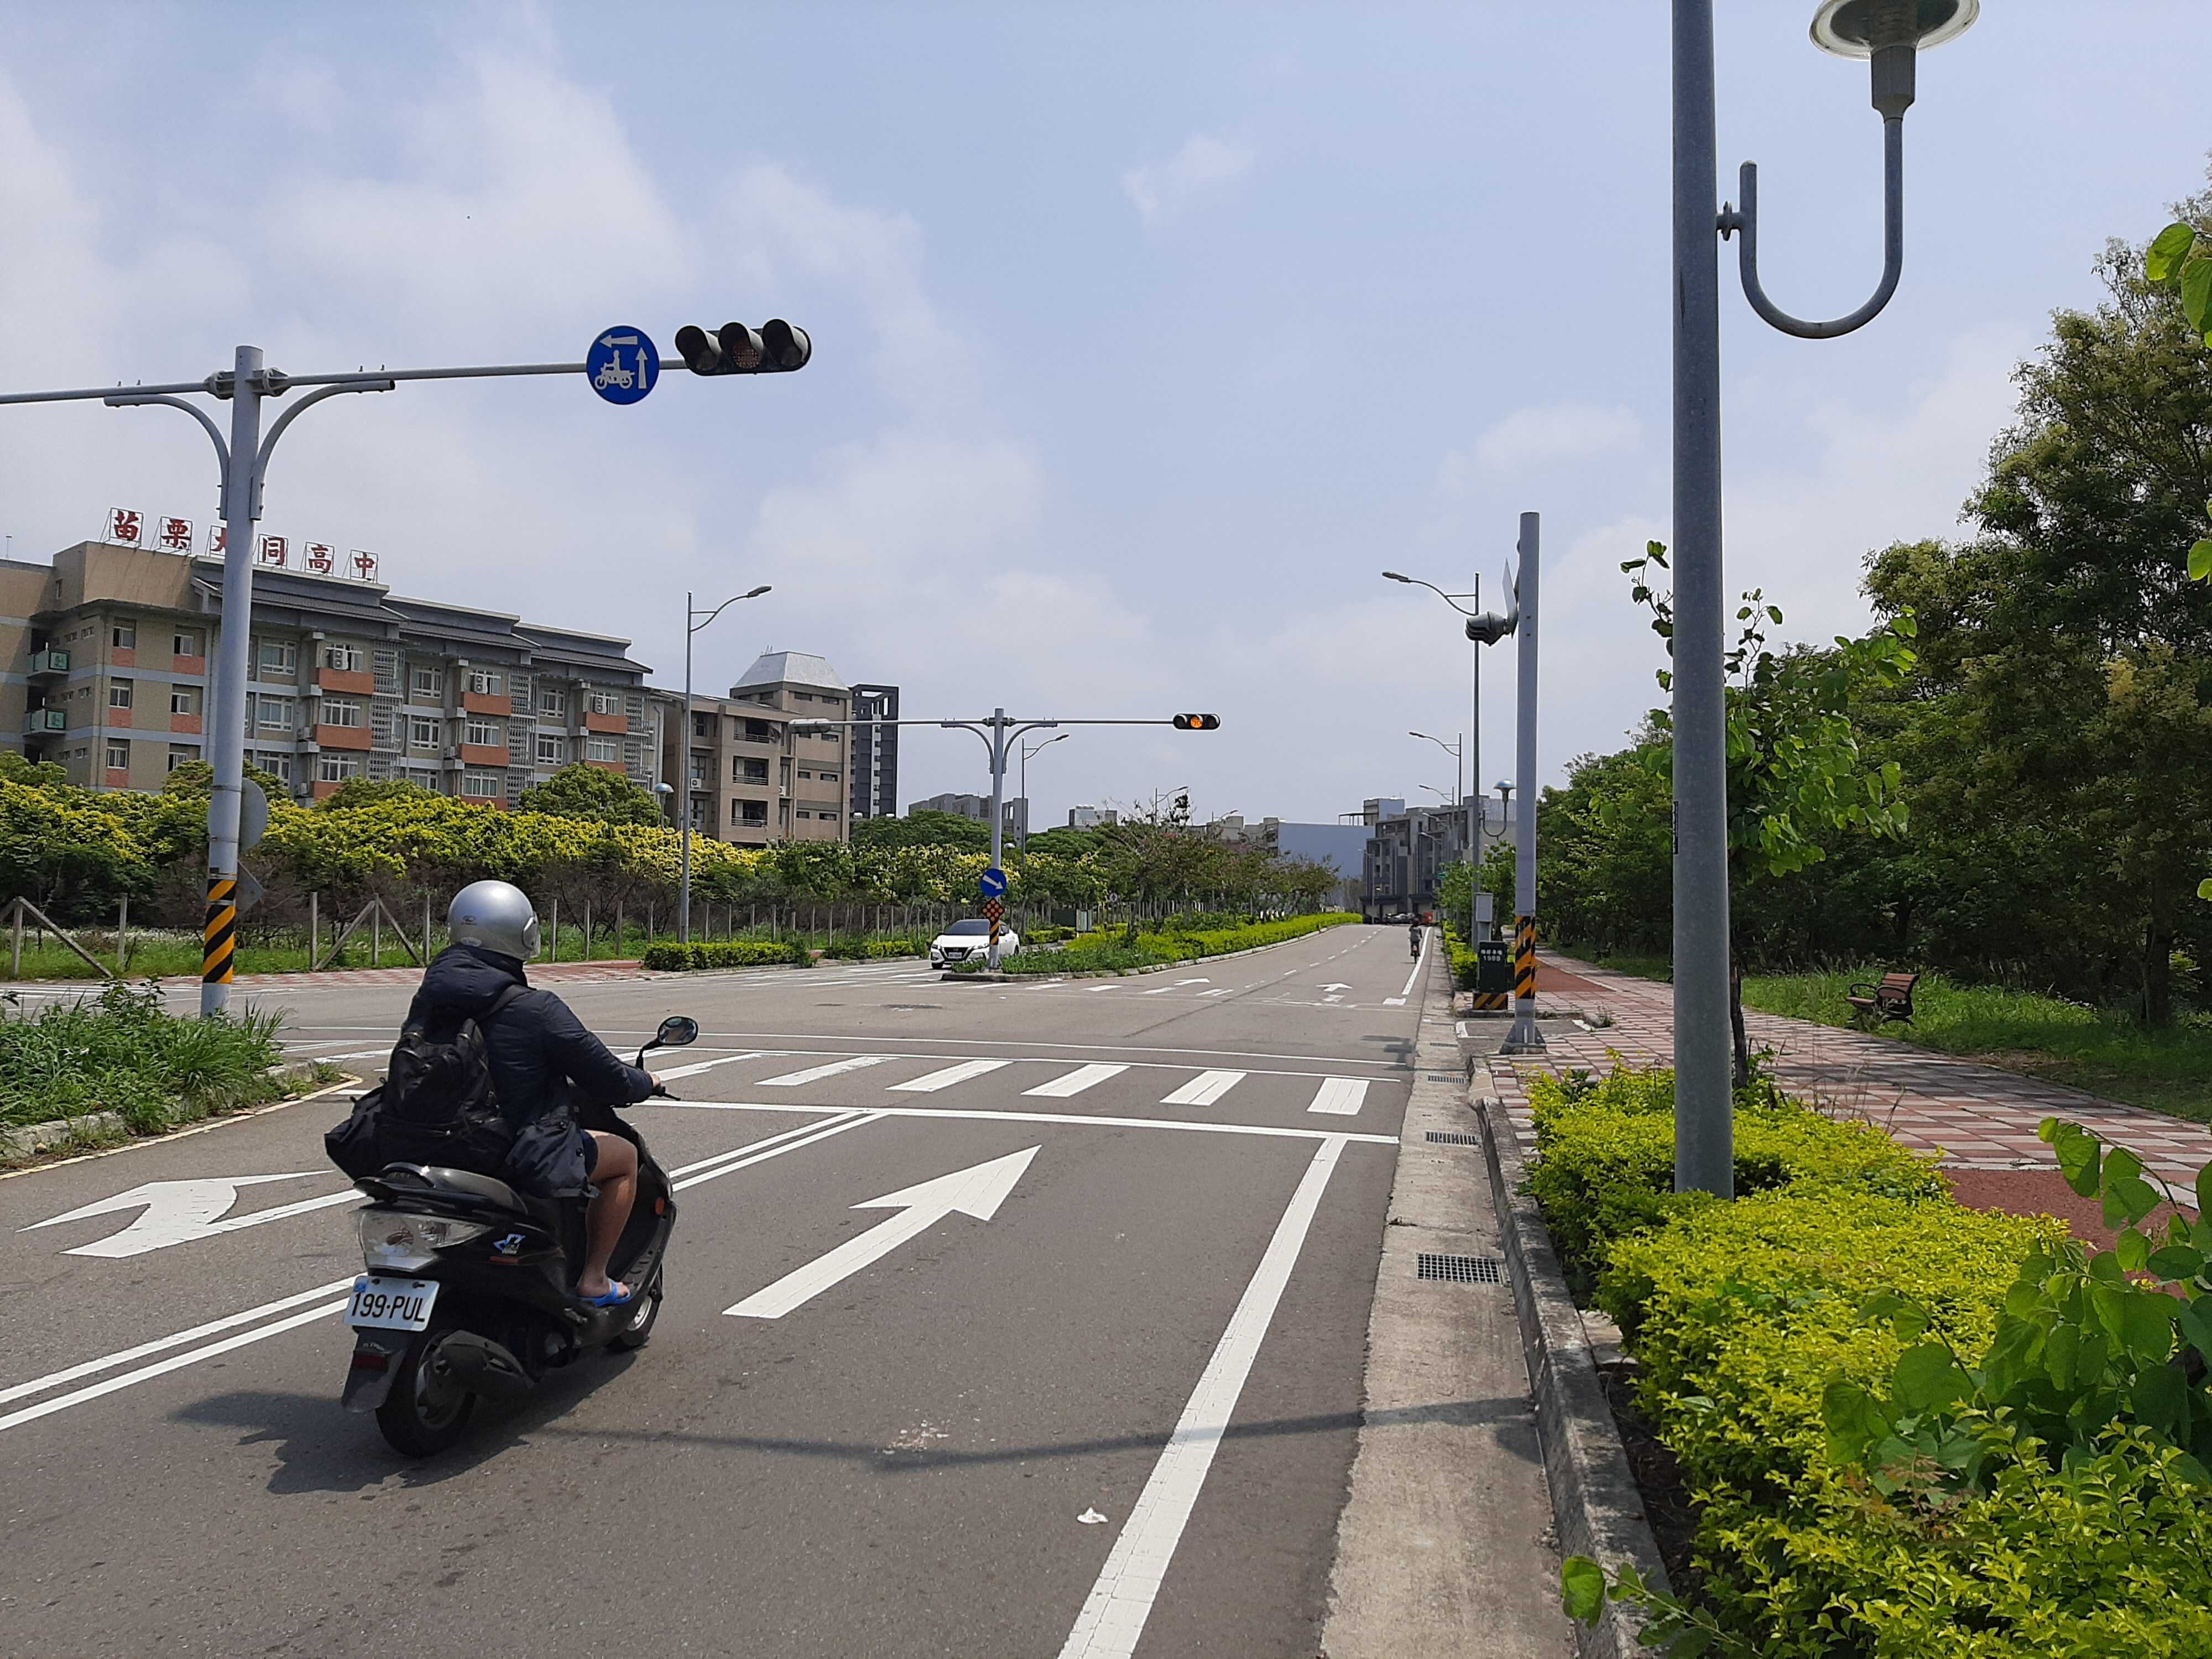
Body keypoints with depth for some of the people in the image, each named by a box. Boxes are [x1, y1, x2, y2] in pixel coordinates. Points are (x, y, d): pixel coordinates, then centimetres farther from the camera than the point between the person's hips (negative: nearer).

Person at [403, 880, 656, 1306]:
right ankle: (593, 1280, 15)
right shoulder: (537, 1009, -20)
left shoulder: (427, 999, -2)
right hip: (525, 1161, -7)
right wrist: (647, 1081, 9)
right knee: (625, 1155, 17)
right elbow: (610, 1082, -14)